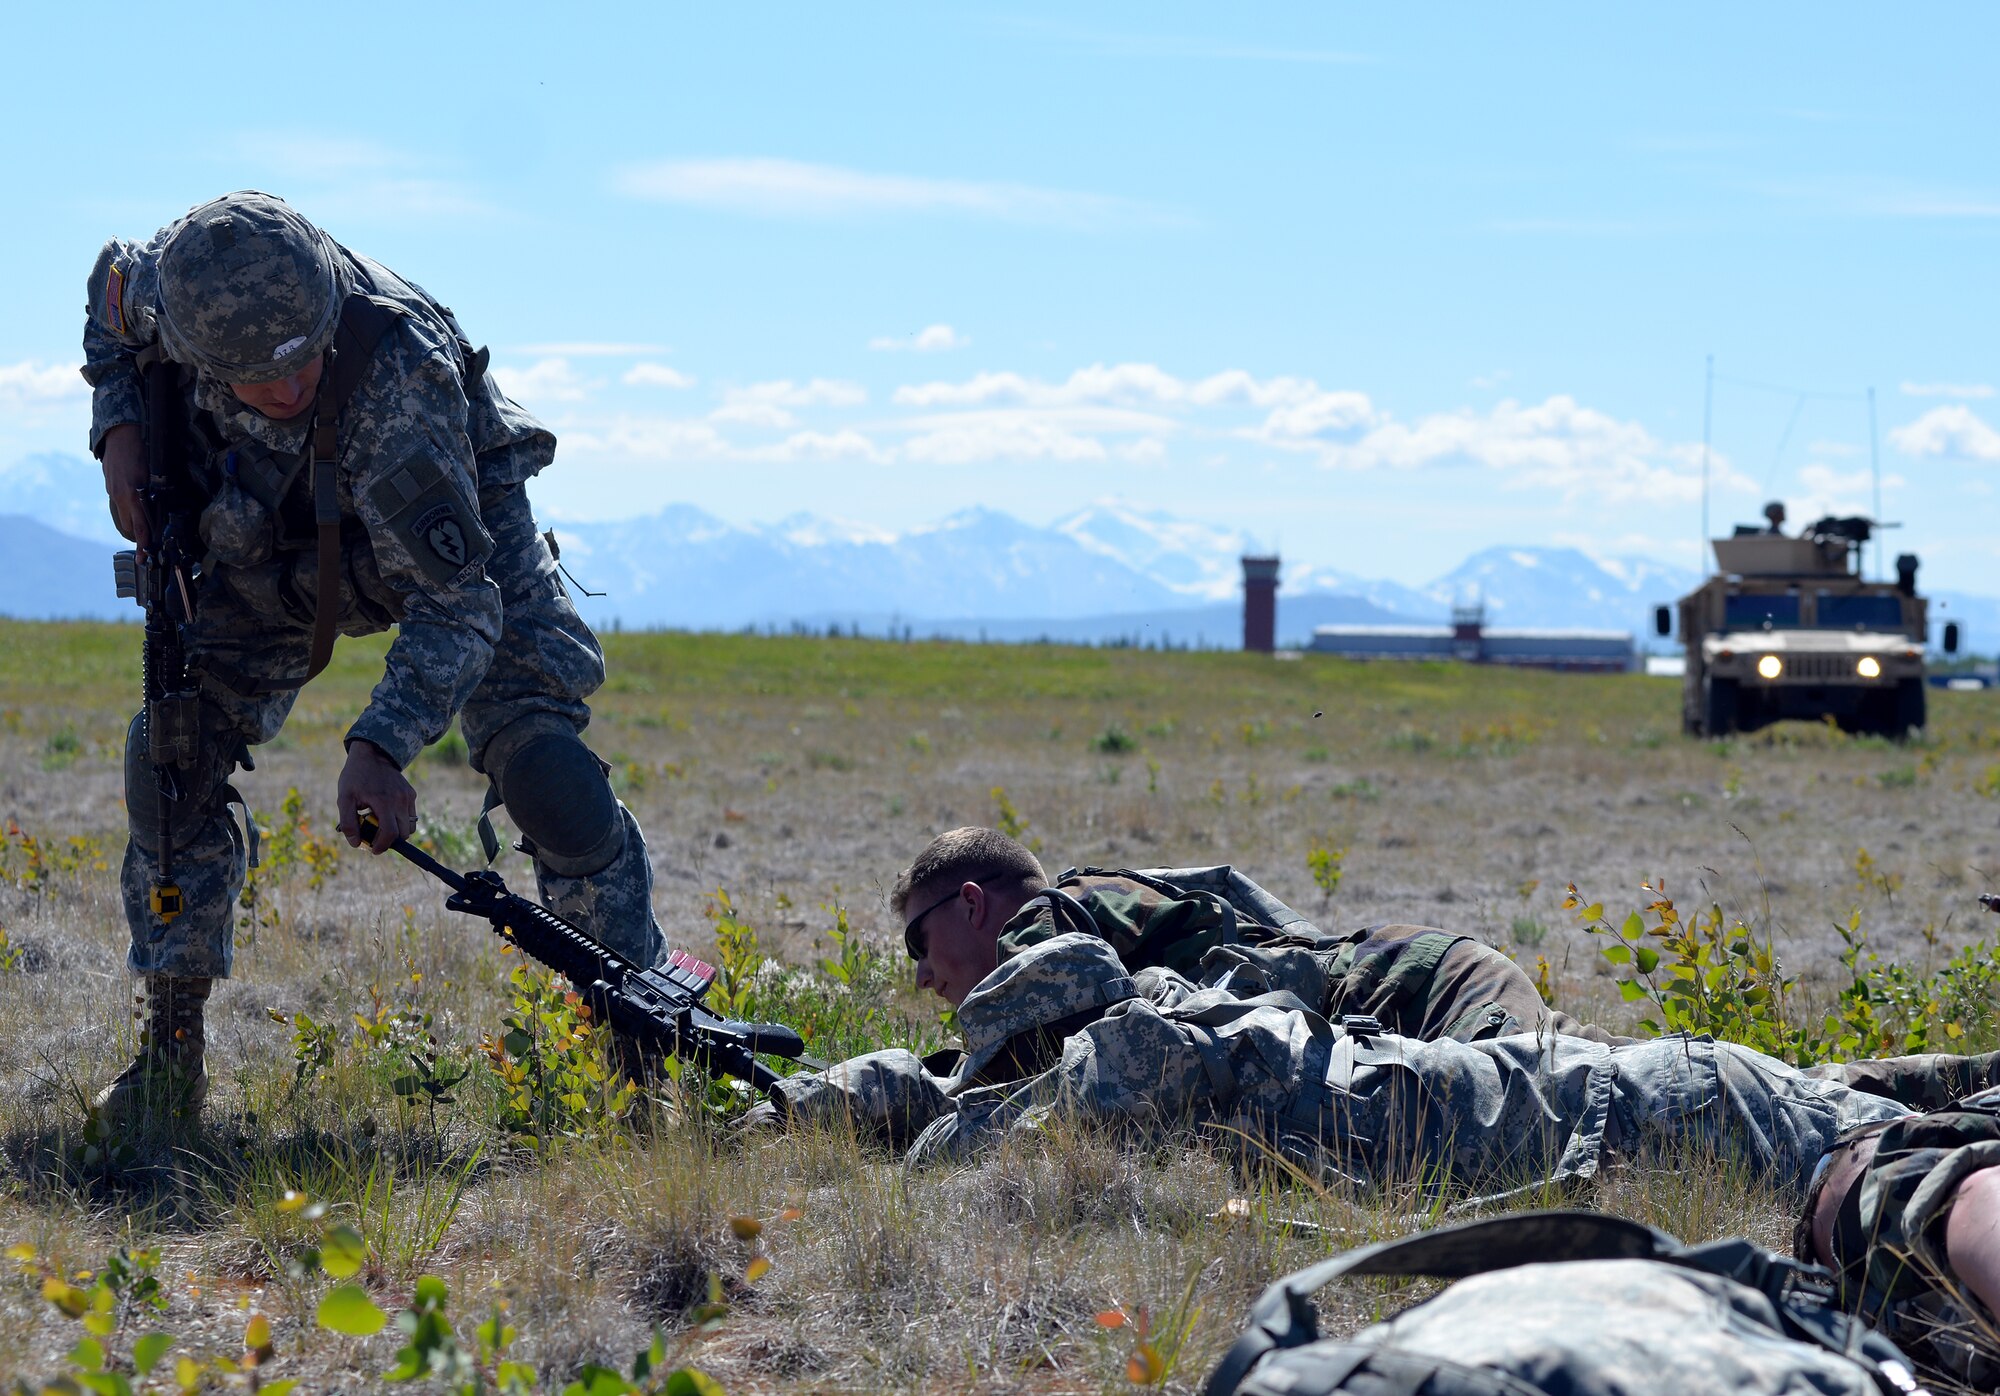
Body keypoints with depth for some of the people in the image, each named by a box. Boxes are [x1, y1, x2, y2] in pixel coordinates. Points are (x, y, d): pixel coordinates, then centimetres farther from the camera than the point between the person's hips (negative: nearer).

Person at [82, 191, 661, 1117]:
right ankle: (170, 1052, 4)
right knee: (171, 750, -8)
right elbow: (110, 298, -1)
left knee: (541, 769, -21)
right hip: (270, 544, 4)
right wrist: (118, 428, -17)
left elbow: (457, 599, -41)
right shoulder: (166, 280, -31)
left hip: (457, 528, -4)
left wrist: (381, 746, -51)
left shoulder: (399, 377, -44)